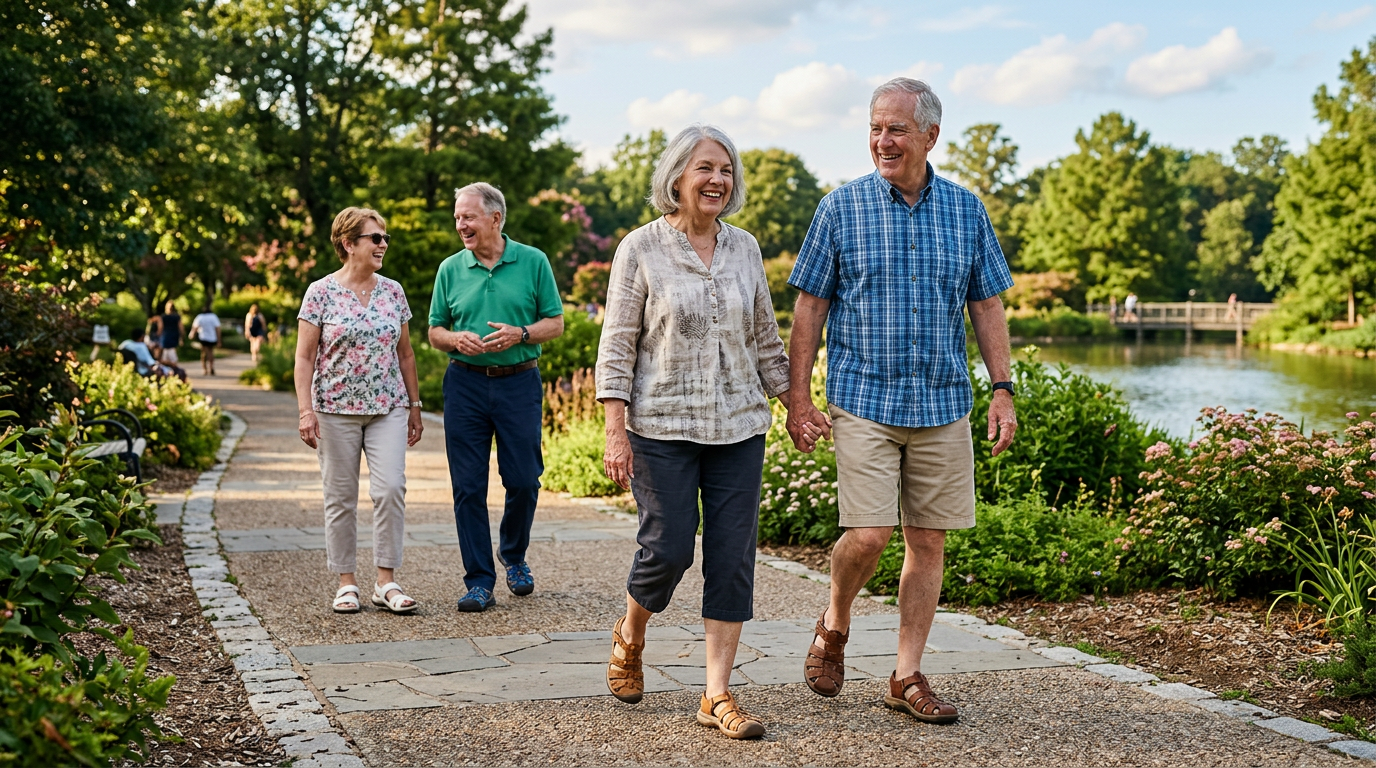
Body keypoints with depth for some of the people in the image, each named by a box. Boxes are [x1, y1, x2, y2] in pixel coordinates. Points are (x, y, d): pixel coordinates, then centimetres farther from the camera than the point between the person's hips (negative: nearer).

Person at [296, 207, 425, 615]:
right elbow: (304, 357, -3)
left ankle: (386, 582, -1)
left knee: (390, 489, -9)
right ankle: (346, 583, 13)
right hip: (336, 409, -2)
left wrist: (414, 406, 13)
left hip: (388, 409, 3)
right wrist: (306, 411, -10)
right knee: (340, 497, 3)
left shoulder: (393, 292, 8)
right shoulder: (321, 292, -2)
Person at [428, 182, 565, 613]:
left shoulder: (533, 262, 2)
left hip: (519, 381, -1)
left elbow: (555, 323, 4)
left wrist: (519, 334, -14)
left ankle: (514, 555, 29)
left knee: (523, 480, 1)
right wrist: (457, 339, -11)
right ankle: (479, 581, 7)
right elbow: (435, 332, 11)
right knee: (468, 485, 0)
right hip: (466, 383, 1)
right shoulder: (451, 269, 7)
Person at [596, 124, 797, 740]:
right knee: (668, 548, -4)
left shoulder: (744, 248, 8)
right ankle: (629, 637, 29)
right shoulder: (641, 249, -3)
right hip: (662, 427, -4)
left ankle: (717, 696, 8)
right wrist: (615, 433, -11)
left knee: (733, 557, 0)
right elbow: (617, 345, -5)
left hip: (739, 428, 4)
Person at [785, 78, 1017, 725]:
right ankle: (833, 627, 19)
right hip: (864, 400, -3)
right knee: (869, 534, -11)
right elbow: (810, 308, 2)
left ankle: (908, 678, 15)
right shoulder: (841, 208, 0)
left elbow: (986, 305, 11)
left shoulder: (966, 210, 7)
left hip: (943, 404, 3)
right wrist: (799, 399, -3)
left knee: (927, 540, 5)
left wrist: (1003, 390, 3)